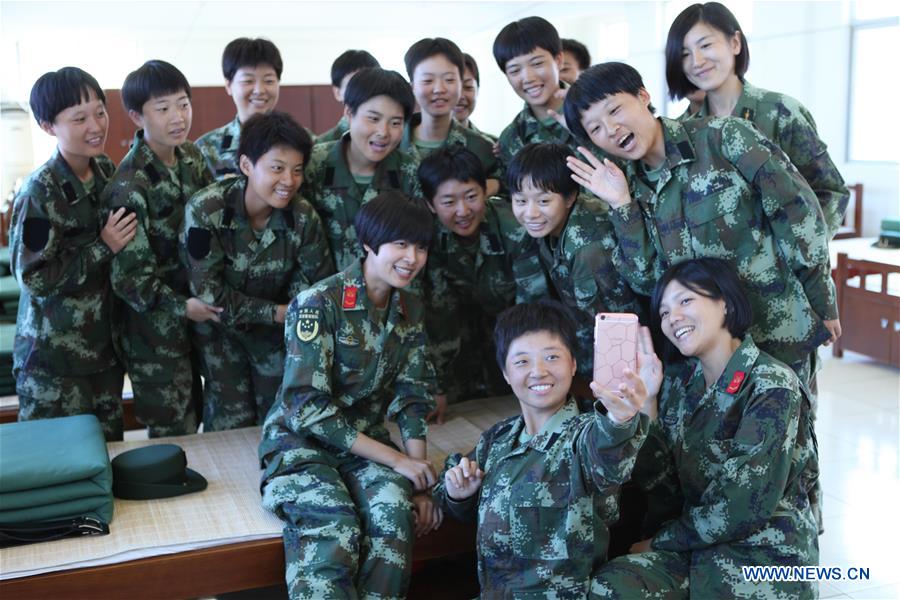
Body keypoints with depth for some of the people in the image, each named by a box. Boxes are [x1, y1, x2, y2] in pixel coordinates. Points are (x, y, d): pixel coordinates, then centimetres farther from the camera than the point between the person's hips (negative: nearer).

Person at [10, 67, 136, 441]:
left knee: (109, 448, 14)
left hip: (104, 343, 6)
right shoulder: (39, 193, -18)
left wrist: (121, 239, 1)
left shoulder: (106, 171, 2)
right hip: (54, 358, -6)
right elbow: (33, 277, -19)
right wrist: (103, 247, -21)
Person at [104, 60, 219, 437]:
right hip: (155, 327, -6)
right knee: (173, 436, 5)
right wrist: (180, 307, -21)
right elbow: (127, 275, -18)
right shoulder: (130, 187, -19)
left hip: (199, 314, 6)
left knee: (192, 425, 17)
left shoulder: (191, 157, 2)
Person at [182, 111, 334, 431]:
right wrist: (277, 312, -21)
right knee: (231, 425, 2)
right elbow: (209, 292, -23)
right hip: (220, 329, -2)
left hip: (278, 325, 2)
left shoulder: (304, 217, -19)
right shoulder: (205, 211, -26)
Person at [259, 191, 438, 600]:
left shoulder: (411, 311, 3)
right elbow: (307, 408, -20)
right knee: (335, 530, -33)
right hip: (300, 440, -4)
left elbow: (410, 401, 5)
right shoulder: (318, 303, -16)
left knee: (395, 509, -28)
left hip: (365, 438, 5)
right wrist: (396, 460, -19)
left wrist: (419, 483, -8)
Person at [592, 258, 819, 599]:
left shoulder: (772, 386, -13)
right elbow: (658, 481, 2)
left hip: (766, 554, -5)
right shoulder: (678, 380, 6)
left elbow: (744, 508, -16)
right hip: (698, 547, 5)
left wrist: (661, 541, -7)